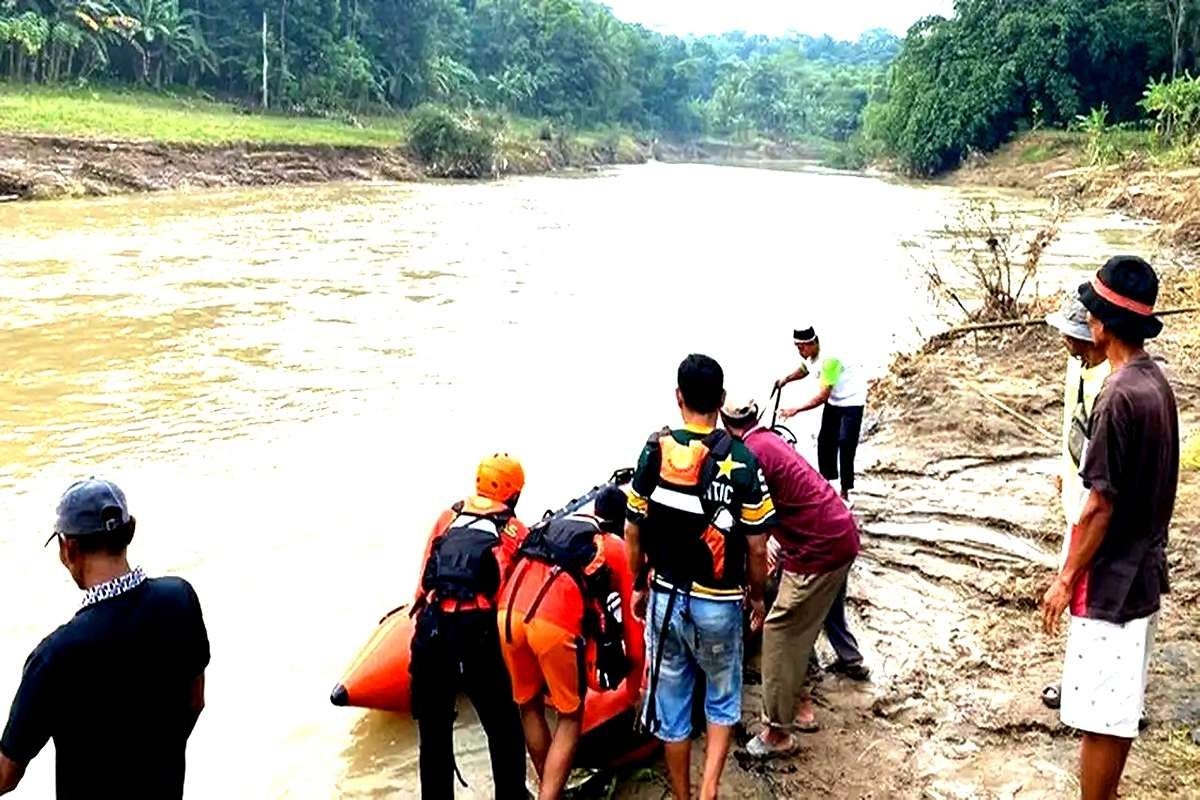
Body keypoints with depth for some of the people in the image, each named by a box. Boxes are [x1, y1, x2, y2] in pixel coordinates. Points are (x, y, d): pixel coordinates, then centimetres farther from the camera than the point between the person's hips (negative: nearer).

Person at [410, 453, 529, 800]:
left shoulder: (448, 517, 16)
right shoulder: (514, 531, 8)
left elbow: (424, 580, 16)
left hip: (430, 632, 4)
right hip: (476, 636, -3)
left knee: (433, 732, 17)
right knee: (504, 731, 14)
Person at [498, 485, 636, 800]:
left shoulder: (556, 524, 29)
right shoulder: (619, 548, 18)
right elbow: (630, 620, 21)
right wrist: (635, 689, 33)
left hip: (509, 614, 5)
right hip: (554, 624, -4)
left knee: (529, 707, 24)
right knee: (570, 717, 15)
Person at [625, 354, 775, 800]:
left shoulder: (655, 452, -7)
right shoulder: (741, 461, -14)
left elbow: (633, 534, 0)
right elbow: (756, 549, -9)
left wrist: (639, 586, 15)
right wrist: (757, 596, 9)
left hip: (665, 598, 2)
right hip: (718, 603, -2)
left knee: (671, 703, 17)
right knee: (723, 699, 21)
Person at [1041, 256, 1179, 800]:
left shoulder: (1119, 394, -23)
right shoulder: (1155, 382, 6)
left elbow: (1101, 505, -21)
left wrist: (1066, 579, -12)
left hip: (1110, 580, -10)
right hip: (1142, 570, 10)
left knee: (1099, 714, 1)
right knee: (1121, 706, 20)